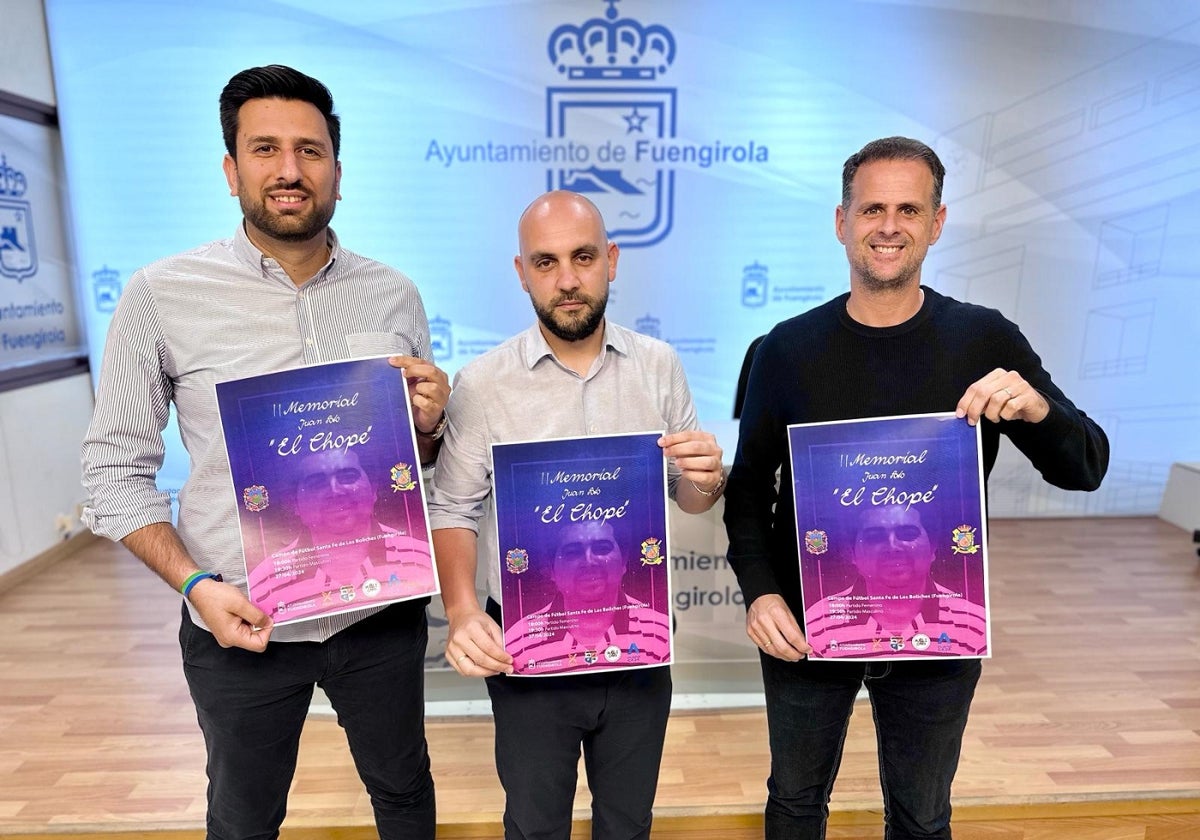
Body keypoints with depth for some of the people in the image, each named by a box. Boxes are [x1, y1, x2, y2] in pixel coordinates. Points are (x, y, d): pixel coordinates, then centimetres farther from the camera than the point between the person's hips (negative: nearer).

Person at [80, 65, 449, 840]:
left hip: (381, 612, 2)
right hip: (241, 625, -1)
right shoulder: (160, 295, -8)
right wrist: (194, 585, -15)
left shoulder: (395, 295, -1)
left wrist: (429, 427, -15)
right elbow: (116, 469, -3)